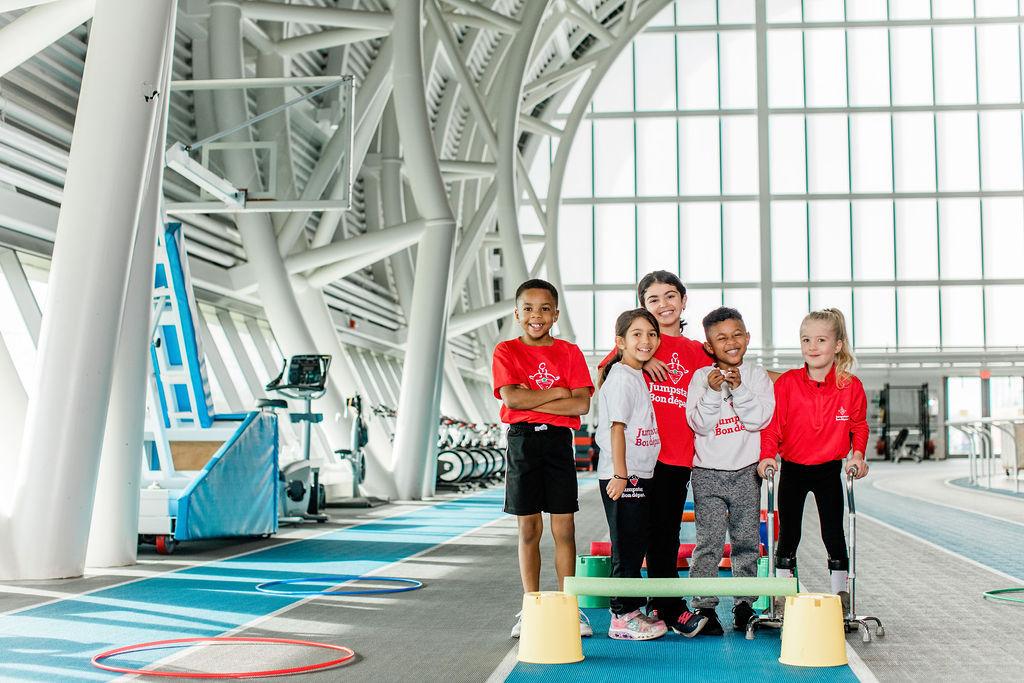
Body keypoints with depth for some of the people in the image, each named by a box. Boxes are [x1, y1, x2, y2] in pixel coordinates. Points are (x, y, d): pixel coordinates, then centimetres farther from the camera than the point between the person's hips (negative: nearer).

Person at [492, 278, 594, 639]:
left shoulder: (569, 352, 5)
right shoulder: (506, 351, 3)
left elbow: (582, 405, -7)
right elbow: (511, 398, -13)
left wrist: (532, 399, -12)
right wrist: (558, 392, -9)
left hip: (559, 440, 1)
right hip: (522, 440, -1)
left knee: (564, 528, 2)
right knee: (528, 528, 5)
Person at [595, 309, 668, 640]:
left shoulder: (639, 376, 15)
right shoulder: (621, 377, -12)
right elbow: (617, 428, -17)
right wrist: (620, 475, -20)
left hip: (640, 475, 9)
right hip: (622, 476, -9)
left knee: (637, 545, 13)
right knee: (626, 547, -4)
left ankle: (632, 611, 21)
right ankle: (622, 618, 2)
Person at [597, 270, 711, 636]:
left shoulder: (697, 352, 13)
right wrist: (638, 362, -13)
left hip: (681, 455, 4)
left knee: (669, 533, 11)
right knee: (656, 530, -1)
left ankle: (658, 606, 22)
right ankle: (673, 609, 5)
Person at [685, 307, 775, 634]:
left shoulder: (757, 376, 2)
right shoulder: (701, 377, -1)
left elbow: (760, 419, -10)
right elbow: (698, 423, -9)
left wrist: (738, 388, -19)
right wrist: (713, 391, -21)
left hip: (747, 471, 2)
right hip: (708, 472, -1)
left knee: (747, 541, 9)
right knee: (709, 542, -4)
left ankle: (745, 605, 19)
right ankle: (704, 607, 2)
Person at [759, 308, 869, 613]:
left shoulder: (850, 385, -7)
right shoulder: (787, 383, -10)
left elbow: (858, 425, 5)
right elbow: (772, 423, -7)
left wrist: (858, 454, -7)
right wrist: (767, 455, -19)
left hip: (829, 469, 0)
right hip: (792, 468, 0)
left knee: (833, 531, 4)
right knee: (788, 533, 7)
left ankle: (840, 590, 16)